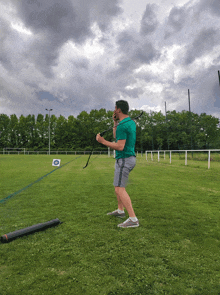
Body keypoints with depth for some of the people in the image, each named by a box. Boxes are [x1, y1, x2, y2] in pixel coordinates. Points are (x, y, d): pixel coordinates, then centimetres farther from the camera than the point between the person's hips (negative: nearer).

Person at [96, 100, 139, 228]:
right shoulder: (131, 122, 12)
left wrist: (103, 141, -17)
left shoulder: (122, 126, -19)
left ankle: (133, 219, -10)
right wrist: (115, 122, 14)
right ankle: (120, 211, 35)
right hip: (131, 157, 10)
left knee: (120, 189, -11)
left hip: (124, 159, -10)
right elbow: (116, 136, 22)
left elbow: (120, 146, -25)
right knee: (118, 185, 22)